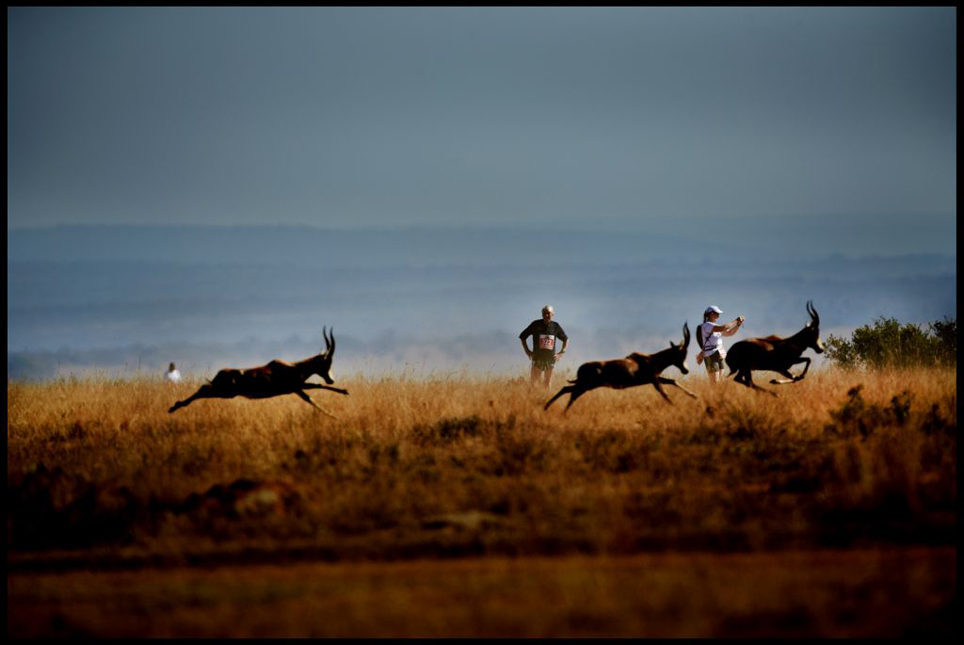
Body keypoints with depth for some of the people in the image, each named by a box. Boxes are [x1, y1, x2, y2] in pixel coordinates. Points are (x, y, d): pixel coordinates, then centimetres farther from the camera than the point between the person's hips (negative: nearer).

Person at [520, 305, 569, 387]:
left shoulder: (555, 326, 4)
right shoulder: (536, 324, -1)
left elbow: (566, 339, 18)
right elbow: (522, 336, 7)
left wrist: (561, 353, 6)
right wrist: (527, 351, 0)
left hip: (550, 358, 2)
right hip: (537, 358, -2)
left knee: (548, 384, 6)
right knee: (533, 383, -6)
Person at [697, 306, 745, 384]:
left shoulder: (715, 326, 17)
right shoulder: (707, 325, -11)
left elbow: (729, 333, 22)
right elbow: (722, 328, -25)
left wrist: (738, 324, 8)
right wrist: (735, 322, -15)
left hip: (718, 357, 9)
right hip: (711, 356, -9)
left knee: (719, 382, 5)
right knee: (715, 382, -12)